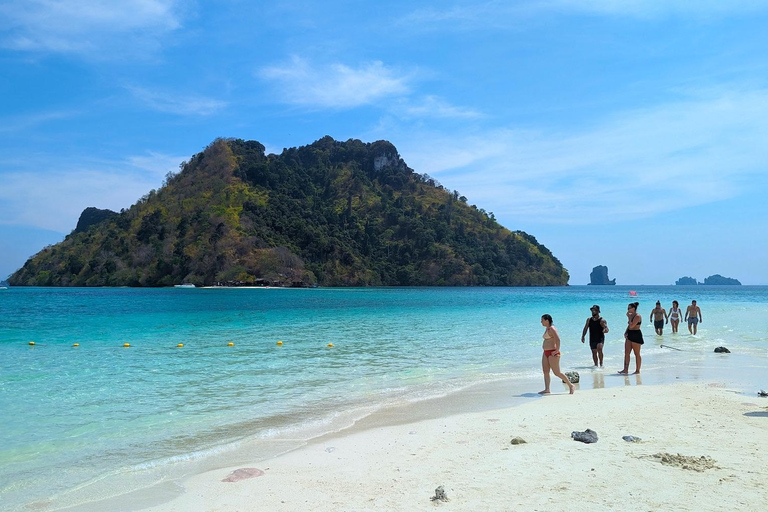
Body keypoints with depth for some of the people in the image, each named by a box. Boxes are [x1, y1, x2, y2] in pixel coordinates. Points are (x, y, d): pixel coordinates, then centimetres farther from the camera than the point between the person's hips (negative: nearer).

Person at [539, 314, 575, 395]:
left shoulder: (552, 329, -15)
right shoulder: (547, 329, 15)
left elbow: (558, 340, -25)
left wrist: (557, 350, -22)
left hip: (552, 353, -10)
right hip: (546, 353, 10)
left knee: (557, 373, -5)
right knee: (545, 371, 7)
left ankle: (571, 386, 6)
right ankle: (547, 389, 11)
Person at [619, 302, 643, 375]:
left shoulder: (637, 316, -14)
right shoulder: (631, 315, 12)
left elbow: (631, 325, -23)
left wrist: (629, 317, -16)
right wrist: (626, 332, 4)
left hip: (636, 335, -9)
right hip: (629, 335, 9)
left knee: (637, 354, 1)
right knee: (626, 353, 4)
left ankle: (637, 370, 9)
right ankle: (626, 369, 5)